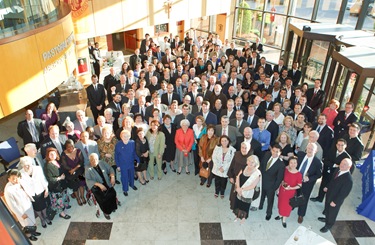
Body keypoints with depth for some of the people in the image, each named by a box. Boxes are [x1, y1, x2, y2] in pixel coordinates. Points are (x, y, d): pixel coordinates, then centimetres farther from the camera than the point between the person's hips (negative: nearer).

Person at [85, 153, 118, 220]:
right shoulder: (88, 168, -8)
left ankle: (112, 207, 9)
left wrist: (112, 177, -11)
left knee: (112, 193, -20)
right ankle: (106, 211, 1)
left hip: (106, 183, 3)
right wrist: (99, 184, -25)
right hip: (95, 186, -3)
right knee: (103, 197, -25)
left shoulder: (102, 163, 2)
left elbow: (110, 169, 9)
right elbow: (88, 180, -14)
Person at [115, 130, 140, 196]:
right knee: (124, 177, 15)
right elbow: (116, 156, -11)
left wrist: (137, 160, 0)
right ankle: (125, 189, 39)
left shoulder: (132, 143, -18)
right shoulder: (118, 145, -22)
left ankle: (132, 184, 54)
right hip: (123, 165, -2)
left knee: (131, 175, 25)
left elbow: (135, 152, -4)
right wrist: (118, 165, -6)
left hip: (131, 163, 3)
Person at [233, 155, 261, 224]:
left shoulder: (257, 173, -25)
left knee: (245, 206, 21)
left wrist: (241, 189, -23)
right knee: (237, 203, 23)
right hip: (239, 191, 4)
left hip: (247, 194, -4)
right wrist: (238, 188, -19)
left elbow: (252, 186, -25)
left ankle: (243, 217, 48)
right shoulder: (245, 168, -11)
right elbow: (238, 177, -7)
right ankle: (237, 216, 50)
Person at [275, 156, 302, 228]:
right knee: (281, 203, 21)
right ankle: (280, 215, 47)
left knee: (287, 206, 14)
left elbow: (299, 185, -13)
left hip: (291, 192, -2)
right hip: (282, 189, 3)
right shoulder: (285, 170, -16)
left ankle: (284, 220, 36)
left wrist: (291, 188, -23)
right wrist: (282, 184, -5)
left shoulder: (299, 174, -24)